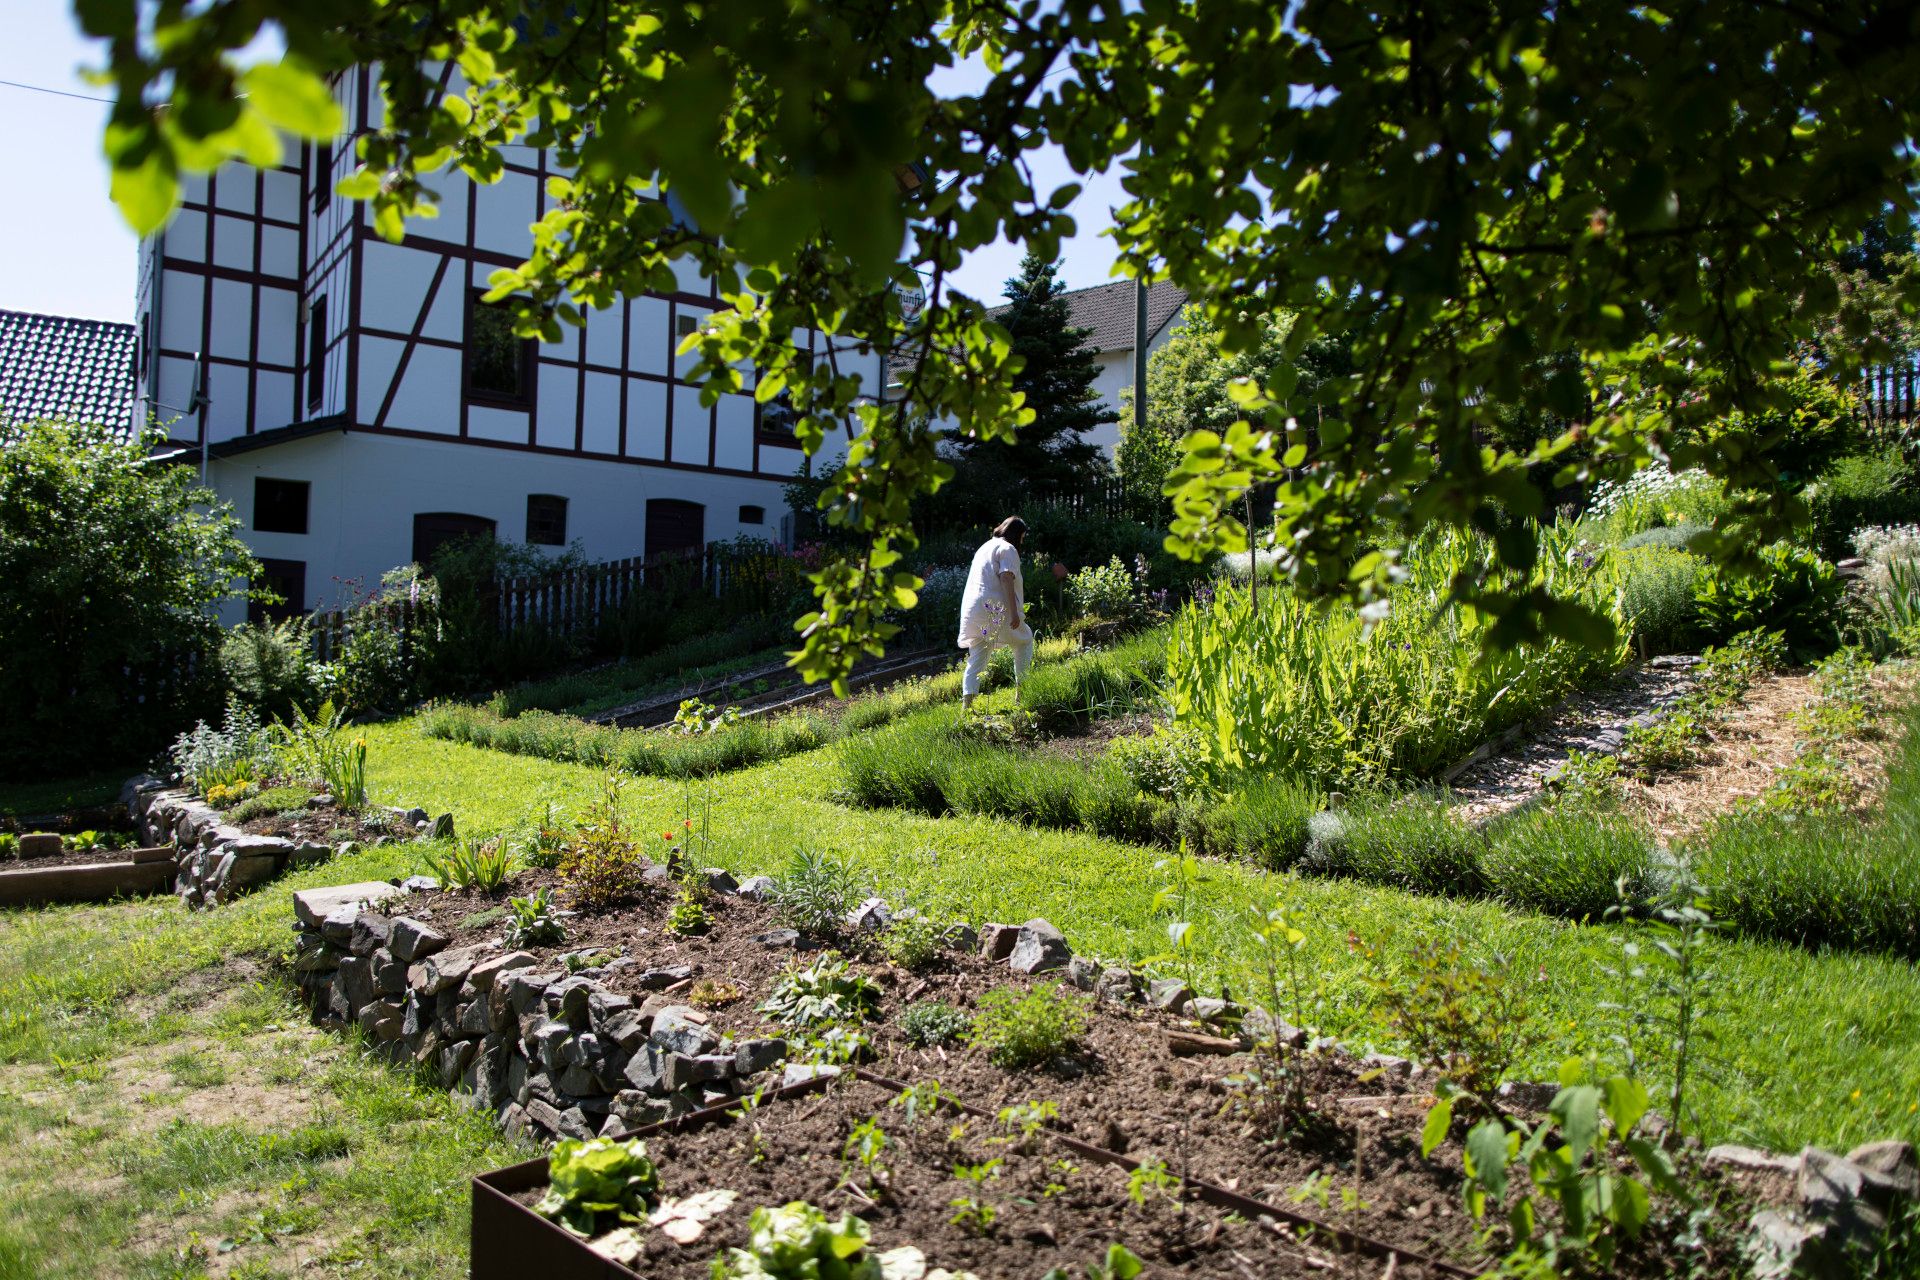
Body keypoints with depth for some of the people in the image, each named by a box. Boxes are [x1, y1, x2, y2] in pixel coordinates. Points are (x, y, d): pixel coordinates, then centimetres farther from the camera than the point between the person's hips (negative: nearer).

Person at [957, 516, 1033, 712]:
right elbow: (1006, 579, -16)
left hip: (972, 609, 7)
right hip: (995, 608, -7)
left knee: (977, 656, 5)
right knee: (1025, 639, 15)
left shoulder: (985, 547, 23)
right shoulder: (1007, 549, -3)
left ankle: (967, 701, -11)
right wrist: (1014, 612, -21)